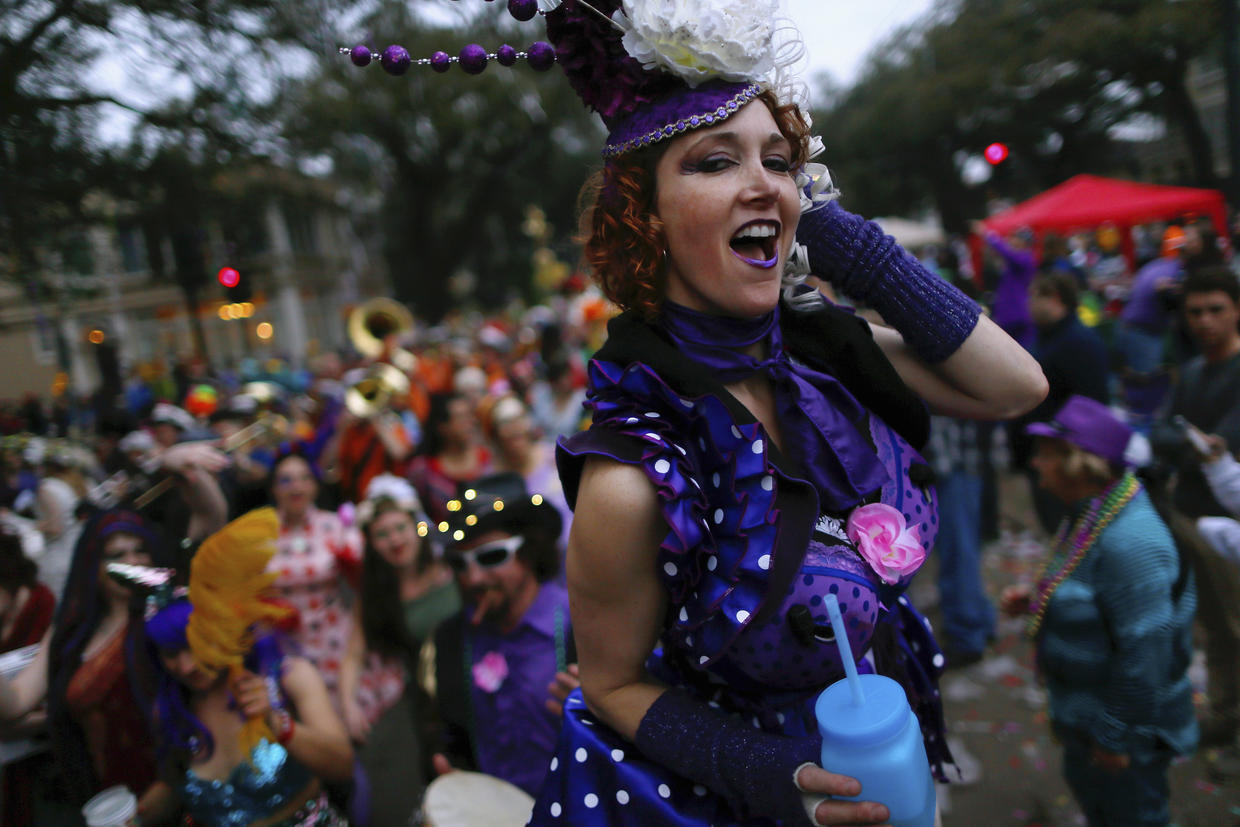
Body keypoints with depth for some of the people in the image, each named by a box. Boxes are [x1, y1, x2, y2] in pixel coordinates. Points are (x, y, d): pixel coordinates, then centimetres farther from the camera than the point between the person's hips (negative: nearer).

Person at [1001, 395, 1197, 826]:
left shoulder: (1129, 541, -33)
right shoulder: (1091, 514, -1)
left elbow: (1145, 652, -30)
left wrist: (1116, 738, -22)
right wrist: (1035, 599, -3)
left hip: (1123, 724, -9)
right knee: (1086, 786, 29)